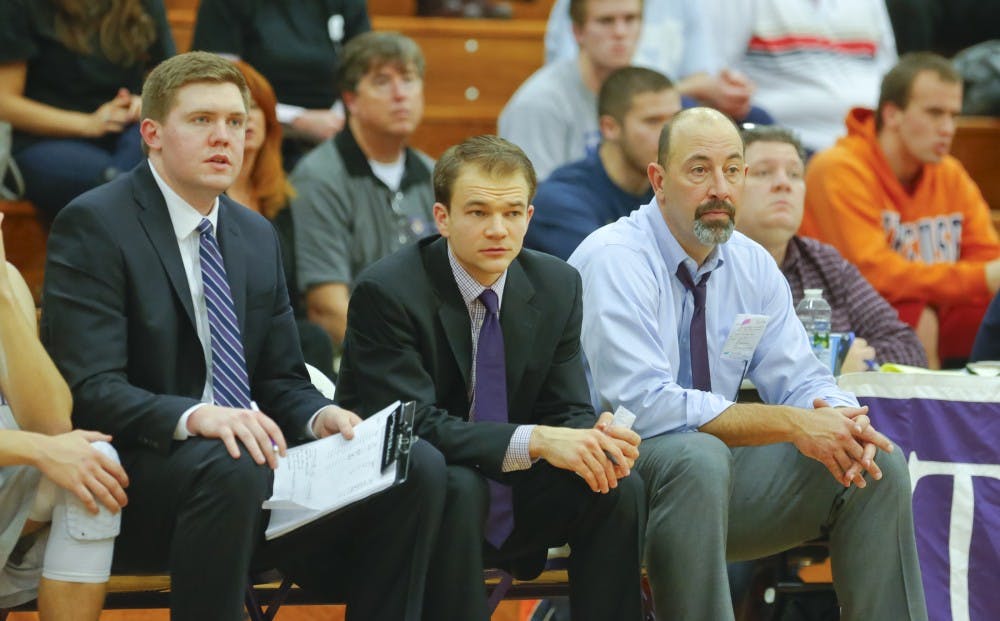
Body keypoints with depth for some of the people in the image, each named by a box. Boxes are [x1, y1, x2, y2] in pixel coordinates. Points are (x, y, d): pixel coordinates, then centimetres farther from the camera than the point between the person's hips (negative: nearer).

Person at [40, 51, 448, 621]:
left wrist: (320, 418, -7)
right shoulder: (93, 225, -6)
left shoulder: (257, 235, 17)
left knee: (421, 464, -15)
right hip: (139, 471, -7)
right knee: (232, 468, -39)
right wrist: (195, 418, -32)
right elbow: (89, 388, -15)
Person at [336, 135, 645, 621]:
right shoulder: (386, 291, -17)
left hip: (508, 502, 5)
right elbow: (416, 426, -25)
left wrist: (598, 441, -25)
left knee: (621, 487, -17)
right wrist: (535, 441, -36)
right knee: (458, 487, -35)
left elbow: (568, 412, 1)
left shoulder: (556, 286, 0)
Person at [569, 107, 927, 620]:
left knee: (879, 466, -8)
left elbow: (800, 381, 7)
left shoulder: (752, 265, 6)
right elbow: (643, 405, -27)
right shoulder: (613, 260, -17)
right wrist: (790, 424, -28)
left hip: (710, 464, 7)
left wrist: (838, 419, -19)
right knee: (697, 457, -38)